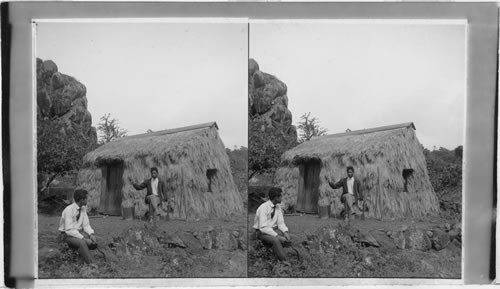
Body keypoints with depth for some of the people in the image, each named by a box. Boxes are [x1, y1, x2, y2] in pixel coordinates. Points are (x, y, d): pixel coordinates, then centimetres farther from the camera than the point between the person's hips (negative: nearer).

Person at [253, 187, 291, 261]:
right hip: (262, 232, -7)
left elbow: (281, 223, 3)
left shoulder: (278, 207, 1)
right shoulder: (263, 208, -21)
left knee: (288, 239, -22)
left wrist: (285, 232, -19)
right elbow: (263, 227, -26)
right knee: (275, 240, -37)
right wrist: (278, 236, -32)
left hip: (274, 230, 7)